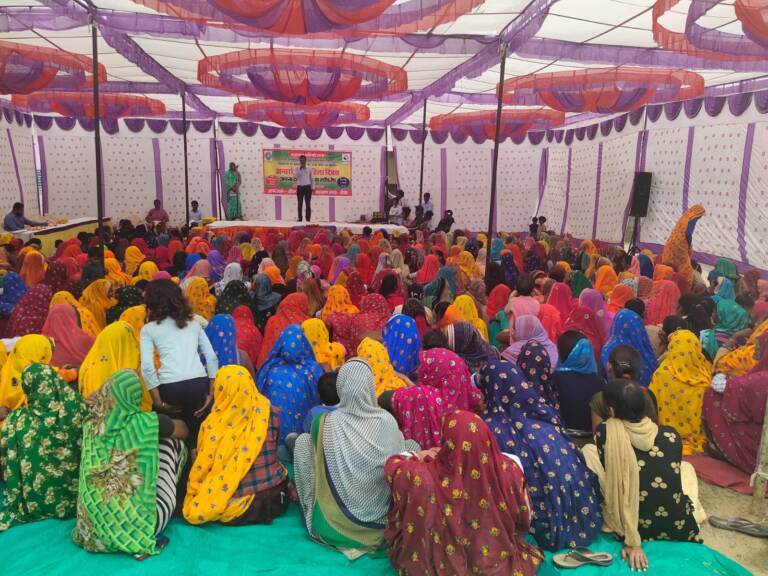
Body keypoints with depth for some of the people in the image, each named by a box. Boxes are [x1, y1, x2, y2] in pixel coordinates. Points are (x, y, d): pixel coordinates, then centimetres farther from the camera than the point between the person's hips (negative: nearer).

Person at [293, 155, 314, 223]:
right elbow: (295, 177, -9)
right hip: (300, 187, 0)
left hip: (307, 187, 0)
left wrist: (313, 187, 2)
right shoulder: (296, 168, 4)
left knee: (308, 204, 0)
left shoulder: (309, 169, 5)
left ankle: (308, 218, 3)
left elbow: (312, 178, 8)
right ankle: (300, 218, 8)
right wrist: (300, 169, -13)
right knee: (300, 204, 3)